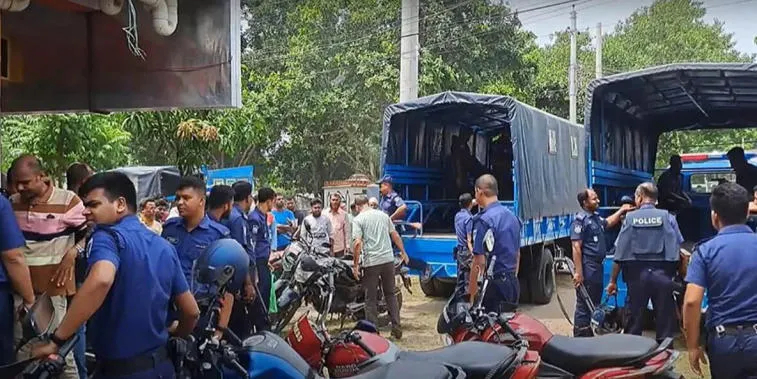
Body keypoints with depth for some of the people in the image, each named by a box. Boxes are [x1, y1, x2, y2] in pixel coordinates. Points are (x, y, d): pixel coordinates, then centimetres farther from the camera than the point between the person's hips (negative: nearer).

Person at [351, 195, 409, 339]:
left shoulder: (358, 219, -5)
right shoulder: (383, 215, 10)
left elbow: (357, 243, -15)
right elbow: (395, 235, 12)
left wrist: (355, 265, -9)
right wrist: (403, 252, 23)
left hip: (371, 262, -4)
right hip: (388, 259, 4)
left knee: (371, 298, 6)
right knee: (390, 294, 16)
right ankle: (397, 328, 14)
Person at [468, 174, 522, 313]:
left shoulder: (484, 220, -16)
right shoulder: (513, 217, 11)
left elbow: (479, 261, -19)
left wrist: (471, 296, -15)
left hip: (493, 286, -8)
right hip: (513, 284, 9)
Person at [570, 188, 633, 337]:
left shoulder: (596, 217, 14)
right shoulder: (580, 220, -14)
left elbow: (608, 222, 38)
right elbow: (576, 248, -19)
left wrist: (621, 210, 23)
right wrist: (578, 272, -24)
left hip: (598, 266, 10)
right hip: (587, 268, -10)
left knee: (595, 304, 17)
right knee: (584, 306, -6)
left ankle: (590, 335, 28)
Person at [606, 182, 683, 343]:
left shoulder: (630, 218, 0)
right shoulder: (667, 217, 1)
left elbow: (620, 253, 0)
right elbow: (679, 250, 2)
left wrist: (613, 280, 7)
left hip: (637, 274, 0)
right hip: (662, 274, 0)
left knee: (634, 322, 10)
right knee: (665, 321, 9)